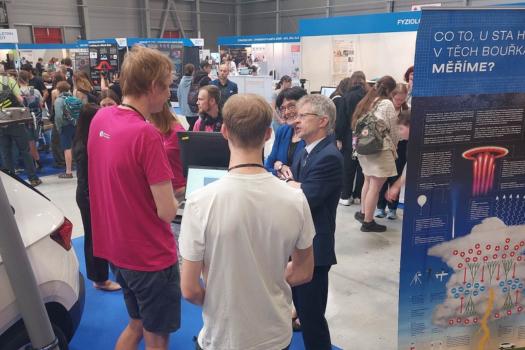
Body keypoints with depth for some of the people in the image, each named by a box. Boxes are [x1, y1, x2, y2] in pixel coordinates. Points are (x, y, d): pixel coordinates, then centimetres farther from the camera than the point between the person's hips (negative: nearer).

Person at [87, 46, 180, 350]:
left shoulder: (101, 118, -1)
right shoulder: (147, 134, -25)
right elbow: (167, 211, -23)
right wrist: (173, 200, -2)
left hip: (116, 248, 8)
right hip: (150, 256, -7)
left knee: (136, 325, 27)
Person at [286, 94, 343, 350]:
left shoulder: (329, 157, -21)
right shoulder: (308, 151, 10)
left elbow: (302, 201, -26)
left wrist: (291, 186, -7)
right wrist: (293, 185, -11)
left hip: (313, 249, -9)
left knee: (311, 315, 3)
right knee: (303, 310, 22)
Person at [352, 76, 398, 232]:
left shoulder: (365, 102, 12)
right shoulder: (387, 104, -7)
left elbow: (357, 125, 12)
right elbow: (392, 130, -2)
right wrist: (393, 148, 13)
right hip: (379, 149, -8)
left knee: (368, 181, 22)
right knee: (375, 186, 0)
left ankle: (362, 212, 32)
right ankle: (368, 222, 5)